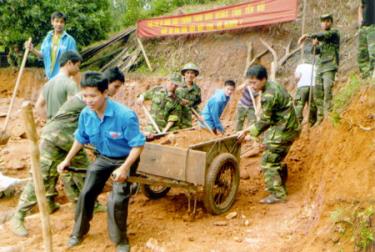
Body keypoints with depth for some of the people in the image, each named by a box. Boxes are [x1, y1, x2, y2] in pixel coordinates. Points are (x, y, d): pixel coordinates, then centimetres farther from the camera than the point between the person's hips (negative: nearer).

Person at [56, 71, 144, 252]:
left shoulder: (125, 115, -33)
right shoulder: (86, 114, -15)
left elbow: (138, 144, -26)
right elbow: (81, 139, 5)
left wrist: (125, 168, -35)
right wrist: (67, 160, 7)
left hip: (125, 159, -6)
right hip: (103, 157, 6)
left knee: (116, 200, -15)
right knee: (86, 193, 9)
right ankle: (79, 232, 34)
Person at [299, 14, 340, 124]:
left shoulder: (334, 32, 3)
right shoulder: (322, 39, 24)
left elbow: (324, 35, -18)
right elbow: (315, 51, 17)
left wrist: (308, 35, -29)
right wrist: (315, 45, -5)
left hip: (330, 67, -7)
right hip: (320, 67, 7)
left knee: (327, 91, -20)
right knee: (318, 94, 4)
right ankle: (320, 118, 9)